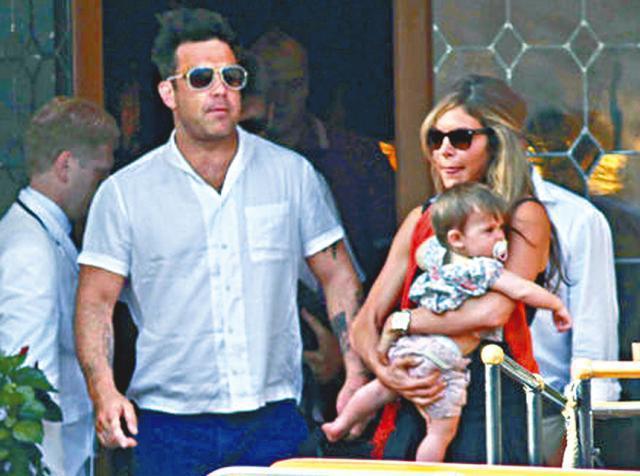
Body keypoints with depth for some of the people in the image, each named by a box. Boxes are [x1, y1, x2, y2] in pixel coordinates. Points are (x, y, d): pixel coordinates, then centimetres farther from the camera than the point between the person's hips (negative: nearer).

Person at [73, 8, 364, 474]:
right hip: (170, 429, -1)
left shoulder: (291, 174, 7)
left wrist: (357, 377, 2)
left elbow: (339, 277, 12)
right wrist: (104, 391, -14)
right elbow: (96, 301, 2)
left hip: (274, 422, 1)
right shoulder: (125, 192, 2)